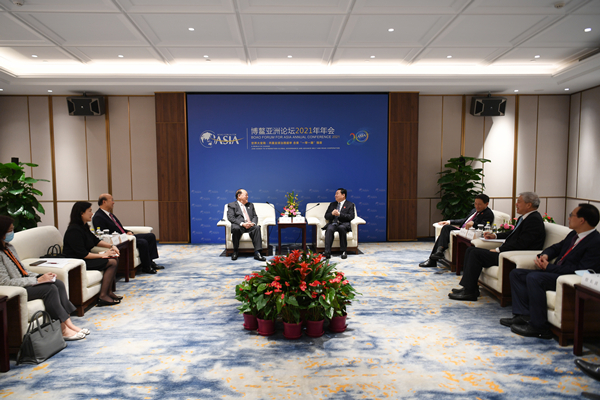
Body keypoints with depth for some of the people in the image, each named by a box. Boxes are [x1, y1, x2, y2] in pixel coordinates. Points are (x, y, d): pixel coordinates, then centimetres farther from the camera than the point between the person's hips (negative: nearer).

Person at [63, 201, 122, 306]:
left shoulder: (84, 227, 11)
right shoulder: (74, 230, -20)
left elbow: (95, 240, 22)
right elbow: (82, 254, -24)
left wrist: (111, 246, 8)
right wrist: (103, 255, -20)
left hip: (85, 258, 10)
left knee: (113, 259, 1)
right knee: (111, 262, -18)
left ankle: (109, 292, 1)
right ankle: (103, 296, -16)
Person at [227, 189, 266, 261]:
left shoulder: (250, 205, 29)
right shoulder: (231, 205, 13)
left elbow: (255, 216, 19)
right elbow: (230, 217, -2)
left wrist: (253, 223, -6)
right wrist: (242, 224, -17)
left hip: (250, 226, 3)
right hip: (239, 226, -3)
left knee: (257, 227, -31)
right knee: (236, 228, -38)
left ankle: (257, 253, -36)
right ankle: (235, 251, -21)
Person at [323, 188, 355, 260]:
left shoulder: (350, 204, 14)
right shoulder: (332, 204, 26)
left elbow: (351, 217, -2)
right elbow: (326, 216, 20)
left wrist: (339, 214, -13)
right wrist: (332, 214, -3)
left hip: (343, 224, -3)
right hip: (333, 223, 3)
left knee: (341, 228, -40)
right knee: (329, 229, -34)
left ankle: (343, 251, -32)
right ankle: (327, 252, -42)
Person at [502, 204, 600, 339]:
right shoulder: (573, 235, 14)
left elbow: (580, 270, -24)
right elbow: (556, 247, 26)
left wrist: (549, 267, -19)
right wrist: (544, 255, 3)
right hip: (554, 272, 10)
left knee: (533, 277, -32)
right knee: (516, 273, 3)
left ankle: (539, 327, -22)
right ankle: (524, 315, -6)